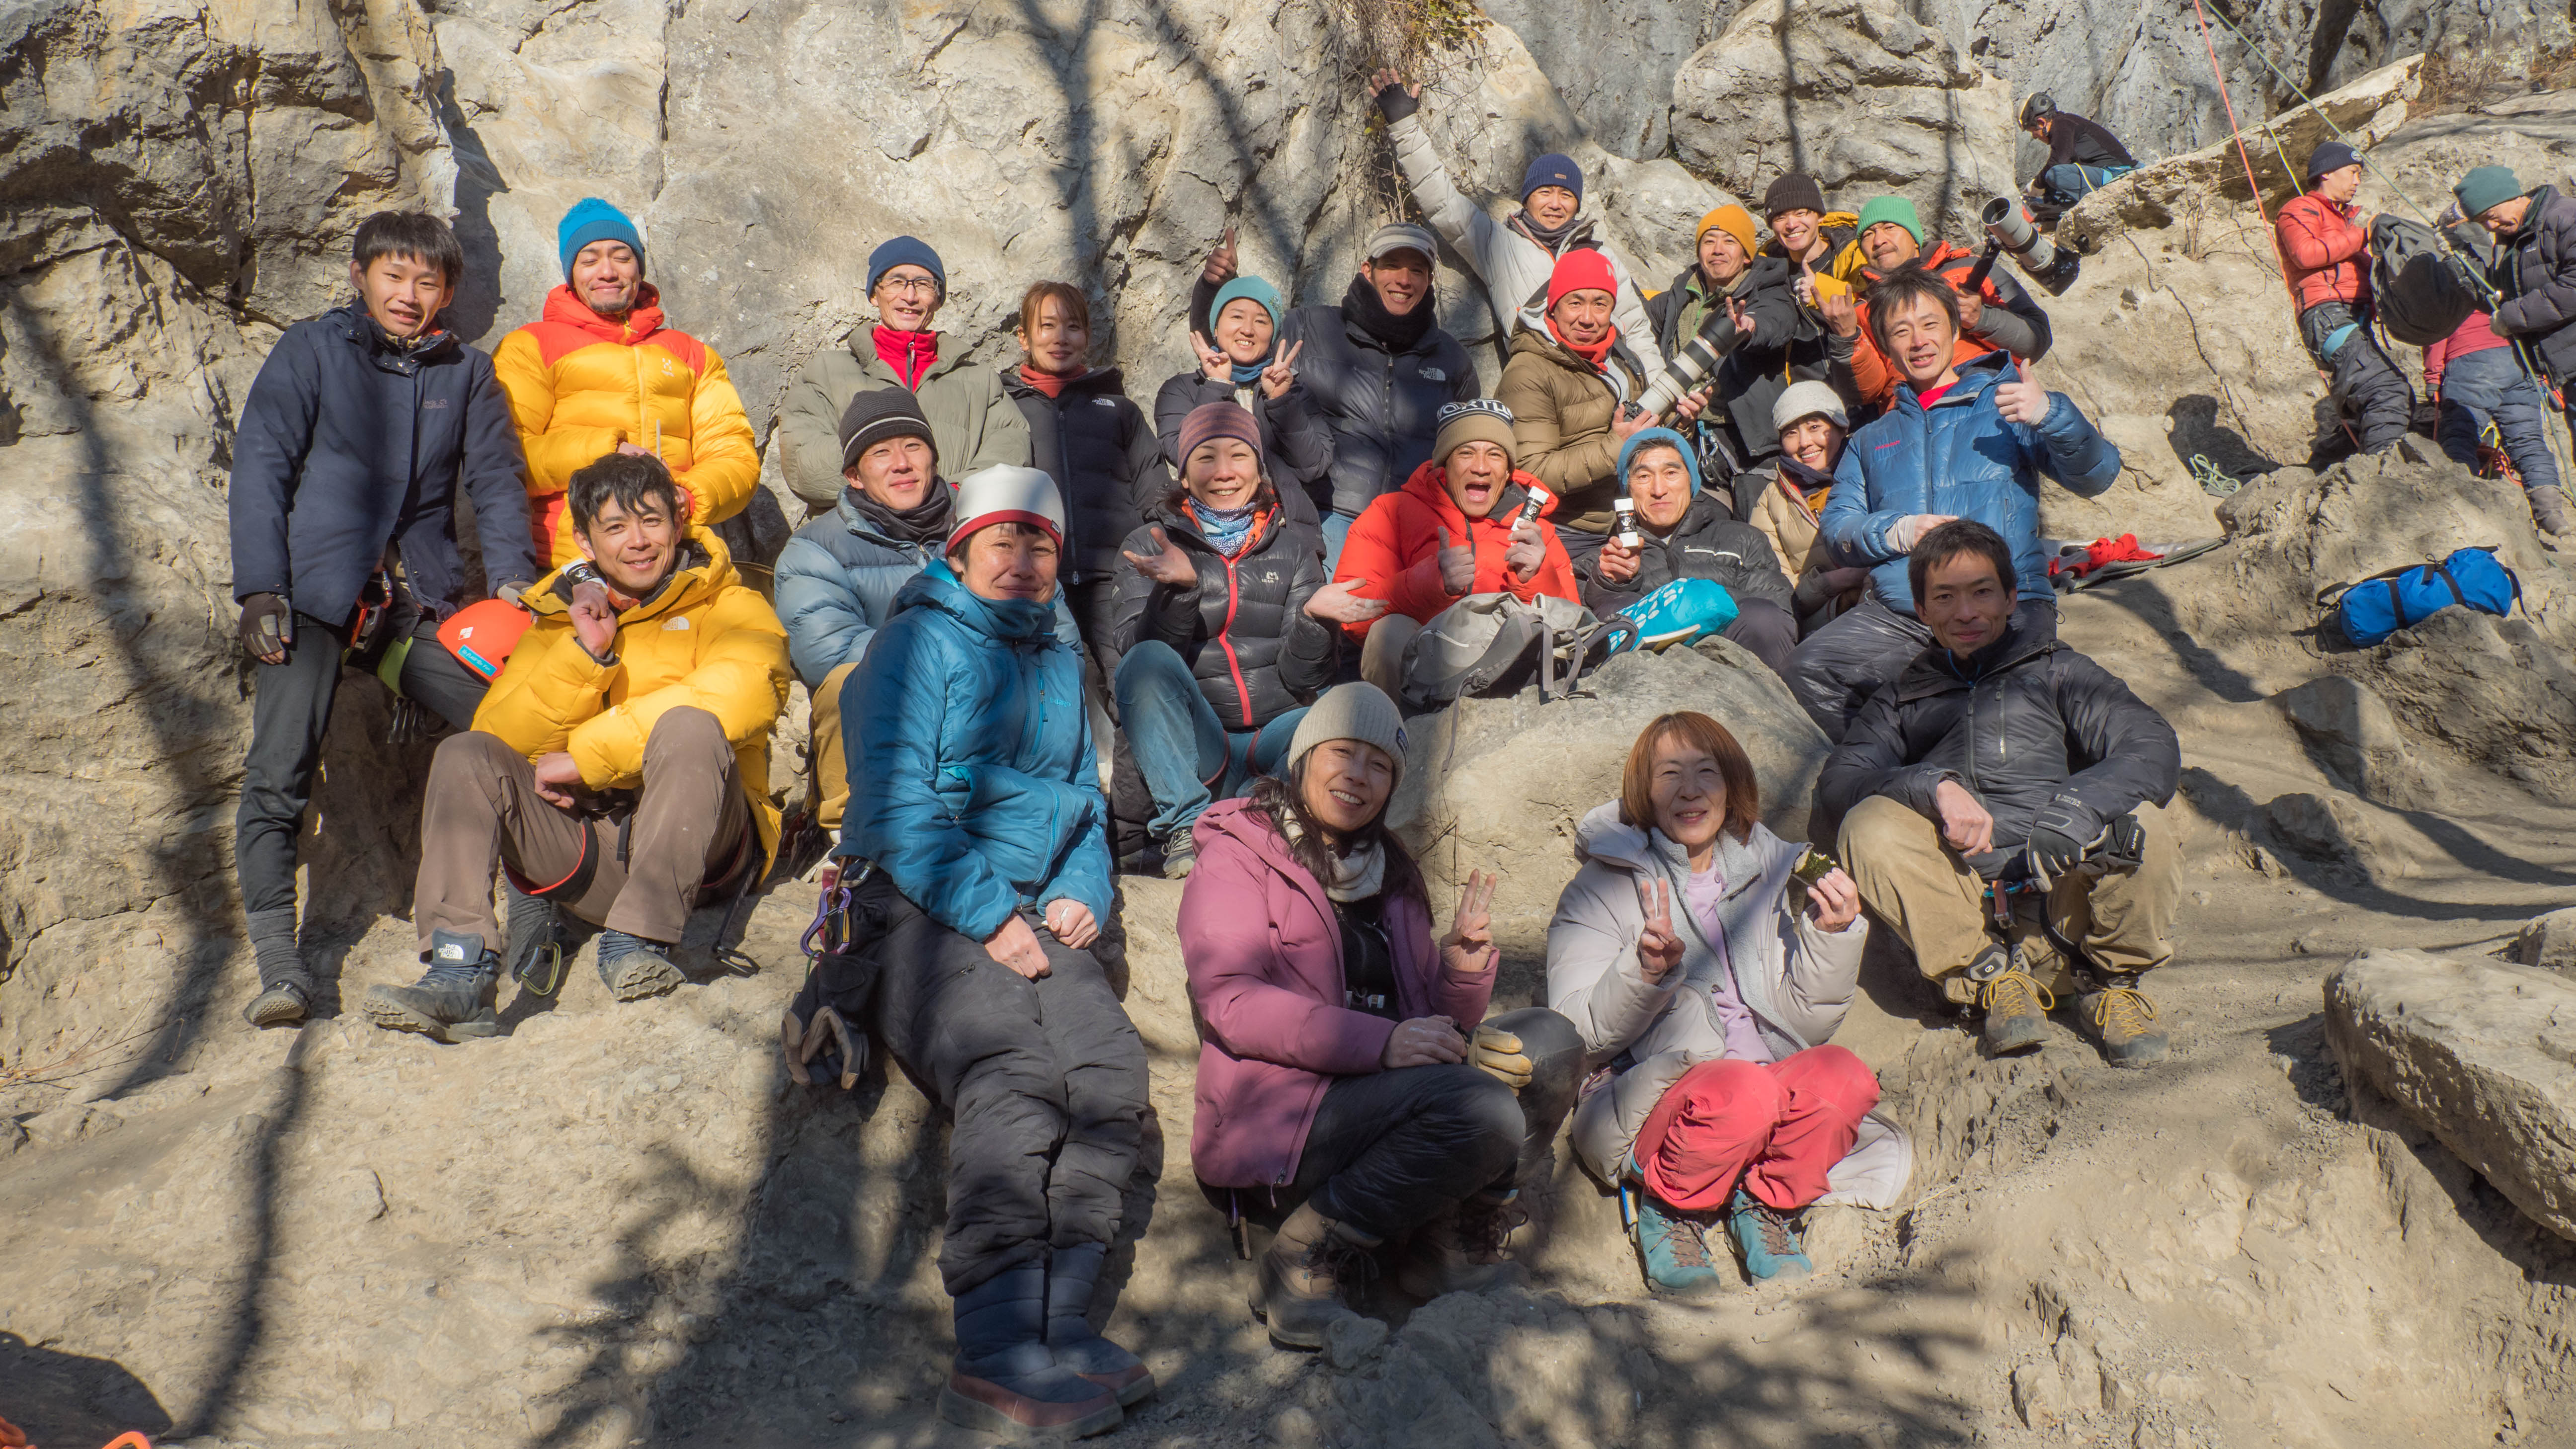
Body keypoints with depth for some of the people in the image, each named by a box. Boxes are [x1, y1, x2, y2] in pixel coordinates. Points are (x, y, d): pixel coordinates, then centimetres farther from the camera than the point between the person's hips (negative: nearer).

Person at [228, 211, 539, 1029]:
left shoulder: (467, 374, 16)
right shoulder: (310, 352, 8)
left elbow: (495, 482, 17)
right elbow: (259, 468, 4)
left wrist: (513, 577, 0)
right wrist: (261, 589, -7)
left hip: (422, 600, 2)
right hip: (314, 593, -2)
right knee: (279, 771, -14)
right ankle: (278, 962, -10)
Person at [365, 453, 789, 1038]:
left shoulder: (729, 607, 8)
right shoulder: (557, 619, 20)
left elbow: (743, 696, -18)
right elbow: (502, 739, 6)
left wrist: (585, 759, -15)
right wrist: (584, 653, -9)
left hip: (697, 846, -3)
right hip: (587, 850, 4)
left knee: (688, 727, -30)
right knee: (464, 756, -16)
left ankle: (637, 943, -29)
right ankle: (460, 977, -28)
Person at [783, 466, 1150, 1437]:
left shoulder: (1060, 663, 26)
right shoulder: (920, 643, 5)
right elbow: (897, 806, -5)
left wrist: (1082, 893, 8)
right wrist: (987, 918, -15)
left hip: (1034, 914, 6)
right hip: (919, 906, -6)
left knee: (1111, 1073, -23)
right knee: (1013, 1075, -31)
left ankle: (1056, 1321, -28)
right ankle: (1001, 1353, -35)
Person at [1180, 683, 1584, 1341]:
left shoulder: (1391, 873, 24)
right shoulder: (1237, 855, 3)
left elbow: (1436, 1022, 22)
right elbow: (1230, 1002, -14)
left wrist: (1464, 968, -2)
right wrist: (1379, 1043, -25)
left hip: (1394, 1103, 7)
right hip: (1281, 1114, -7)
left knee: (1551, 1043, -12)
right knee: (1483, 1110, -29)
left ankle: (1456, 1246, -6)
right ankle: (1309, 1258, -14)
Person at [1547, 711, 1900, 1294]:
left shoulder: (1771, 874, 15)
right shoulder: (1605, 885, 4)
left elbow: (1805, 1023, 12)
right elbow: (1577, 1036, -6)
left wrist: (1831, 937, -4)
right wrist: (1644, 970, -23)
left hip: (1773, 1100, 4)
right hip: (1650, 1104, -3)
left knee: (1844, 1075, -28)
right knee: (1742, 1090, -35)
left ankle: (1763, 1203, -2)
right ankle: (1667, 1208, -6)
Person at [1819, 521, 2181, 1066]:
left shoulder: (2056, 670, 20)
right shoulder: (1900, 701, 25)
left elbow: (2154, 748, 2)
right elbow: (1837, 784, 5)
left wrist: (2074, 810, -19)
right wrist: (1935, 786, -16)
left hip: (2060, 883, 0)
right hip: (1960, 905, 1)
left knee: (2141, 829, -30)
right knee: (1869, 827, -26)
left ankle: (2109, 979, -3)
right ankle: (1994, 977, -17)